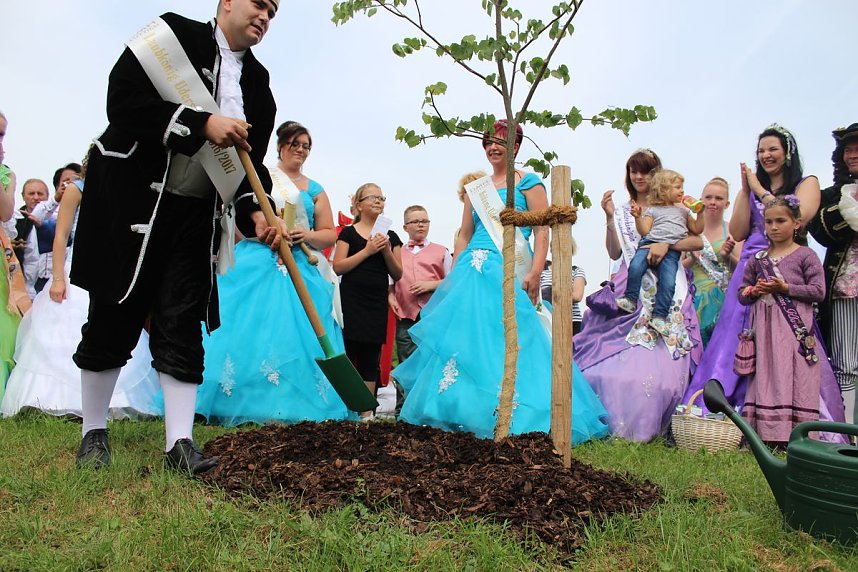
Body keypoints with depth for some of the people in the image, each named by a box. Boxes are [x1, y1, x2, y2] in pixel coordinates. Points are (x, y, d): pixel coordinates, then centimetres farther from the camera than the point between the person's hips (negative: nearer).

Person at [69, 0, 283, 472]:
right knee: (113, 318, 4)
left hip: (195, 216, 4)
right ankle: (93, 433, 20)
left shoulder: (258, 80, 11)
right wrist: (202, 123, -21)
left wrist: (254, 212, -11)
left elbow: (251, 159, 6)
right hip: (130, 199, -3)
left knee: (182, 326, -1)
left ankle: (179, 442, 2)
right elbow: (122, 101, -14)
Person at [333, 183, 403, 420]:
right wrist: (367, 251, -12)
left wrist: (387, 251, -6)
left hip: (378, 302, 3)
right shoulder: (349, 233, 4)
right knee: (347, 352, -7)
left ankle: (366, 411, 12)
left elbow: (398, 274, 10)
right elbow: (338, 267, -7)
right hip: (351, 300, -3)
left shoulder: (391, 236, 13)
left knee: (370, 357, 6)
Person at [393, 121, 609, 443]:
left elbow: (542, 233, -4)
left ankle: (512, 418, 0)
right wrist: (453, 275, 12)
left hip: (509, 273, -5)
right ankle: (467, 415, 10)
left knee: (506, 341, -10)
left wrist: (534, 274, -17)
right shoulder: (476, 189, 20)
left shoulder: (528, 183, 5)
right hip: (472, 272, 5)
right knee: (463, 339, 0)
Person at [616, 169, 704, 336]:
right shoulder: (652, 210, 20)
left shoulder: (684, 210, 31)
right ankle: (630, 300, -20)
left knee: (668, 282, -21)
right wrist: (638, 217, -7)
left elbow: (697, 230, 29)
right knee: (635, 266, -31)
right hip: (650, 243, -1)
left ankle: (659, 317, -20)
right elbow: (644, 231, 8)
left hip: (671, 249, 2)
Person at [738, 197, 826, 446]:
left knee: (795, 379, -6)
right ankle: (767, 434, 5)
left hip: (795, 330, -4)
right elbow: (741, 293, 16)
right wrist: (753, 291, -5)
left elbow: (818, 291, -5)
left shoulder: (805, 256, 3)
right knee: (765, 377, 2)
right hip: (764, 328, 4)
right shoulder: (757, 259, 15)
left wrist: (785, 288, -12)